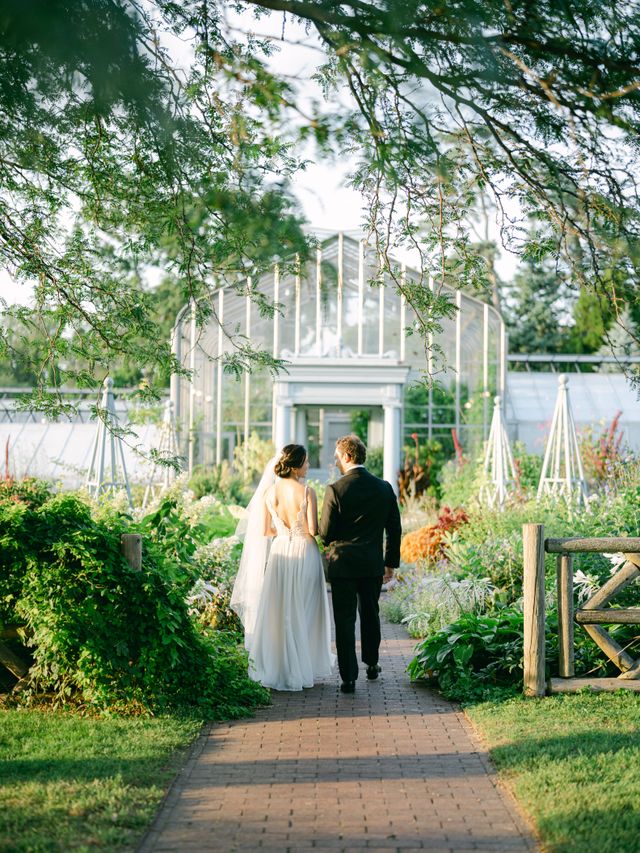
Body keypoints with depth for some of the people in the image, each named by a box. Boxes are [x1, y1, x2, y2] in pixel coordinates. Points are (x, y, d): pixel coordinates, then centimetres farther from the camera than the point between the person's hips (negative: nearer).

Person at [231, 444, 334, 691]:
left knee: (279, 612, 11)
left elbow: (263, 531, 4)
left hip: (281, 553, 4)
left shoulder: (270, 492, 0)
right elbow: (313, 529, -13)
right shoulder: (307, 492, -13)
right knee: (303, 613, 8)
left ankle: (277, 668, 15)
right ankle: (302, 669, 14)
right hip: (305, 552, -3)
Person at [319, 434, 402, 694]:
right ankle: (371, 664, 35)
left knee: (345, 621, 3)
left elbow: (325, 532, -9)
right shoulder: (384, 488, 0)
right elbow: (394, 528, 4)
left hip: (342, 565, -4)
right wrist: (391, 562, 14)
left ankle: (349, 678, 3)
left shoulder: (335, 490, -13)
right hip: (373, 565, 4)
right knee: (370, 614, 23)